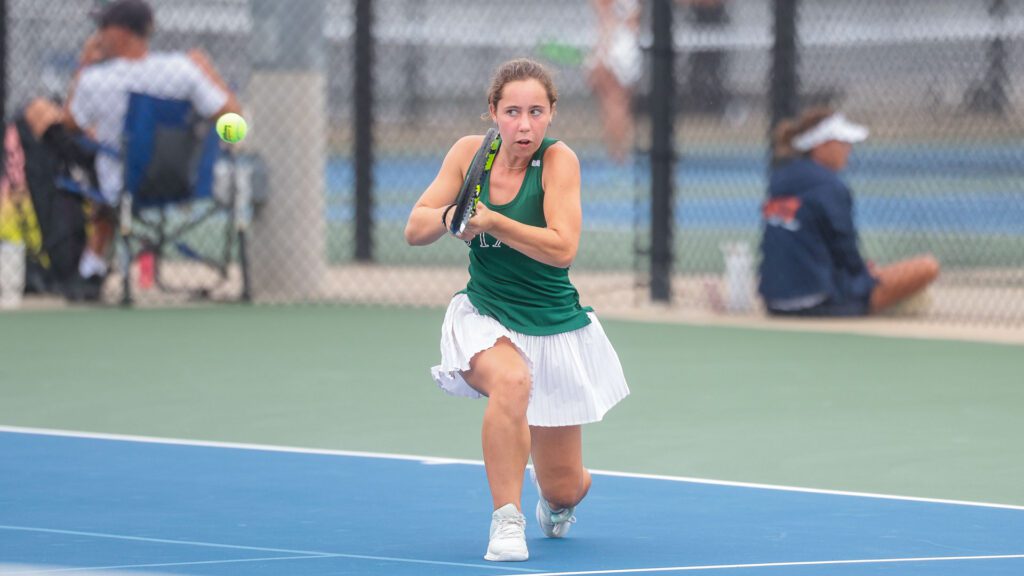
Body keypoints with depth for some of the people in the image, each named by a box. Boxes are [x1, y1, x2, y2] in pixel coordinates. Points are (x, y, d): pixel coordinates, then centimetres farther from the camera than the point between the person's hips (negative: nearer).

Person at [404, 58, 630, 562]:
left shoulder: (558, 159, -15)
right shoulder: (470, 152, -4)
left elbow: (562, 249, -25)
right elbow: (415, 230, -3)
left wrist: (490, 220, -31)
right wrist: (450, 215, -23)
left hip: (554, 327, -1)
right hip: (484, 317, 1)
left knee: (564, 490, 6)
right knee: (511, 380, -38)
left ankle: (555, 503, 47)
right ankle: (506, 520, -25)